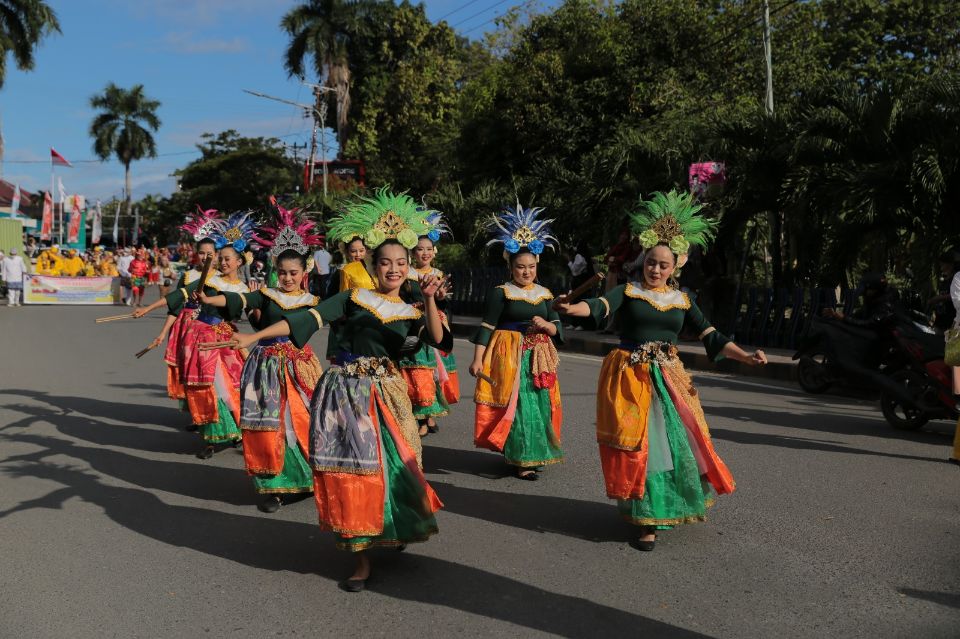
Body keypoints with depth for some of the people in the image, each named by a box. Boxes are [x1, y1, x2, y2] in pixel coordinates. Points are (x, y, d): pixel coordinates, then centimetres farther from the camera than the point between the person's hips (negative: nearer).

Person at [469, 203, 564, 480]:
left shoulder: (544, 294, 10)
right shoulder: (501, 292, -5)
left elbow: (557, 328, 12)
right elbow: (487, 327, -8)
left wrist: (546, 325, -11)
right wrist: (478, 359, -13)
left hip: (538, 357, 5)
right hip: (510, 356, -5)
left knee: (539, 404, 8)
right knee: (517, 404, -6)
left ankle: (534, 455, 23)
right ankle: (521, 459, 3)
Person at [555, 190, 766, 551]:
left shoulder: (682, 301, 10)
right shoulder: (628, 292, 0)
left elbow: (711, 338, 8)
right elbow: (601, 307, -20)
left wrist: (746, 358, -5)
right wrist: (573, 308, -42)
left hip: (668, 379, 3)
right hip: (629, 378, -3)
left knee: (672, 441, -1)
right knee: (637, 446, -4)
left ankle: (660, 511, 17)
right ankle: (647, 521, 9)